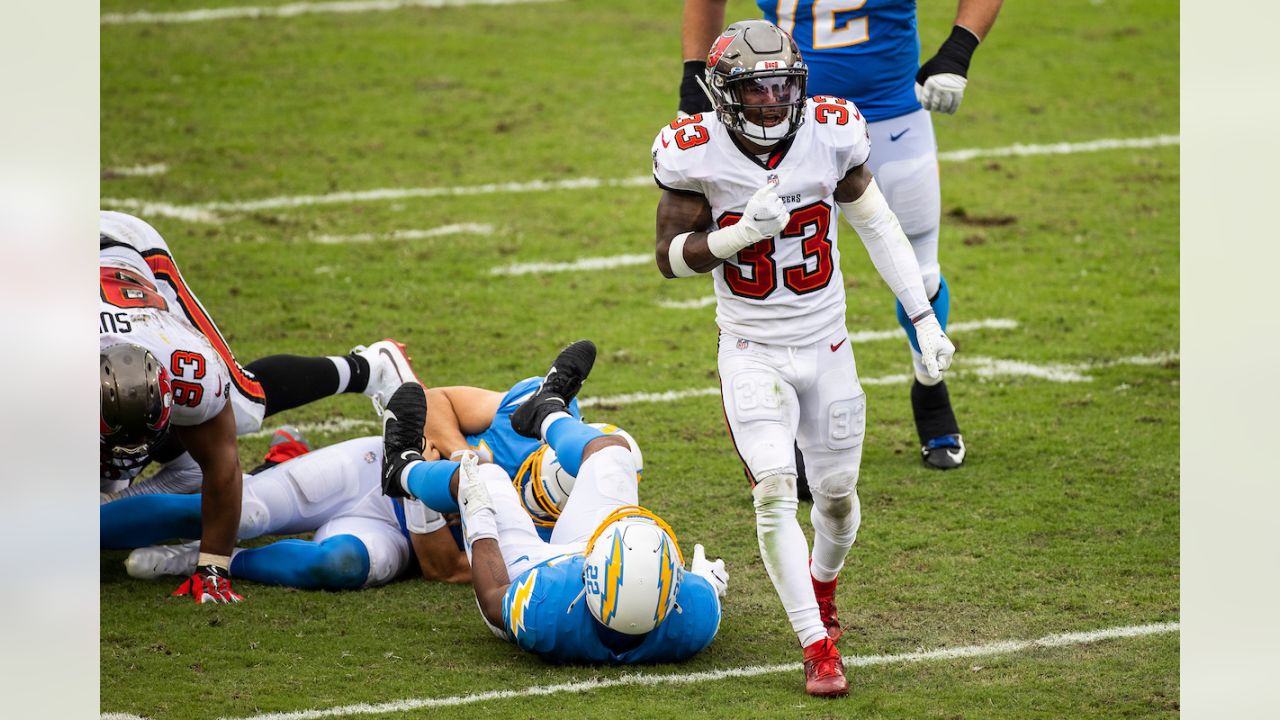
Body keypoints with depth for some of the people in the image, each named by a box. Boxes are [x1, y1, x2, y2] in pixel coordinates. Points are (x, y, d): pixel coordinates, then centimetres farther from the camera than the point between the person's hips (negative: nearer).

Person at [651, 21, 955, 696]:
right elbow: (671, 257, -9)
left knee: (837, 498, 11)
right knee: (774, 490, -19)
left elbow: (876, 225, 2)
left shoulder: (831, 134, -12)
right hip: (754, 354, -2)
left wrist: (925, 319, 0)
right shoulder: (697, 154, -17)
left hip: (827, 348, 2)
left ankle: (820, 585, 45)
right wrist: (744, 232, -28)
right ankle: (818, 648, -13)